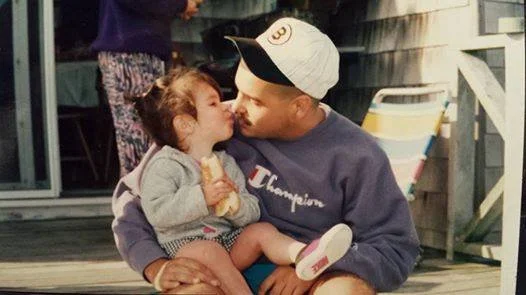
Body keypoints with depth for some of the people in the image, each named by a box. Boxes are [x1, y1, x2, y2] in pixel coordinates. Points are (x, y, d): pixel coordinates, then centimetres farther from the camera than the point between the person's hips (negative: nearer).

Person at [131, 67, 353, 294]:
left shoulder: (226, 163, 14)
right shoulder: (164, 166, -5)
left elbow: (252, 213, 8)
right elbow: (157, 213, -19)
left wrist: (237, 206, -16)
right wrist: (201, 198, -25)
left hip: (228, 241, 5)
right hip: (184, 243, -5)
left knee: (262, 230, -16)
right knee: (210, 251, -33)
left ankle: (301, 255, -44)